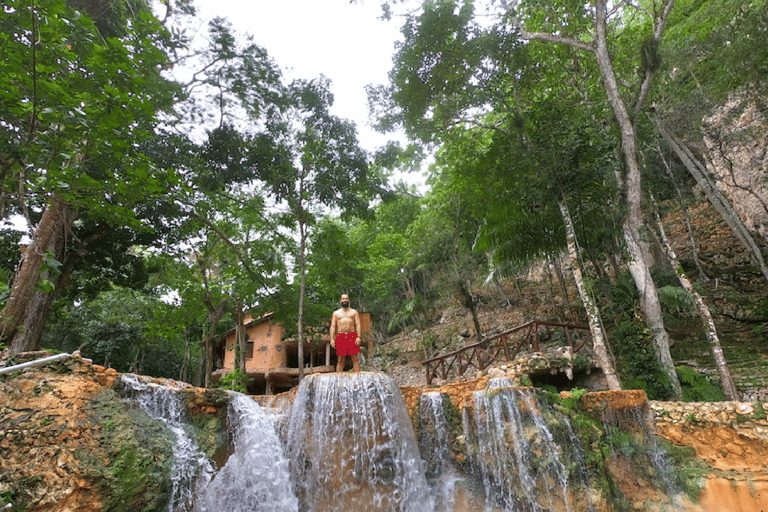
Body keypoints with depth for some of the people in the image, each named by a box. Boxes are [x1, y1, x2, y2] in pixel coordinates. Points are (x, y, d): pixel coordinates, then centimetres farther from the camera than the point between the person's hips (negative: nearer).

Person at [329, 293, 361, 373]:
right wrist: (332, 339, -2)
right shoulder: (336, 313, 17)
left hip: (352, 336, -1)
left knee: (355, 359, -4)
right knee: (340, 360, 0)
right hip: (340, 337, 1)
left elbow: (358, 325, 5)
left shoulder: (354, 312, 14)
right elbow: (332, 326, 10)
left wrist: (358, 337, -8)